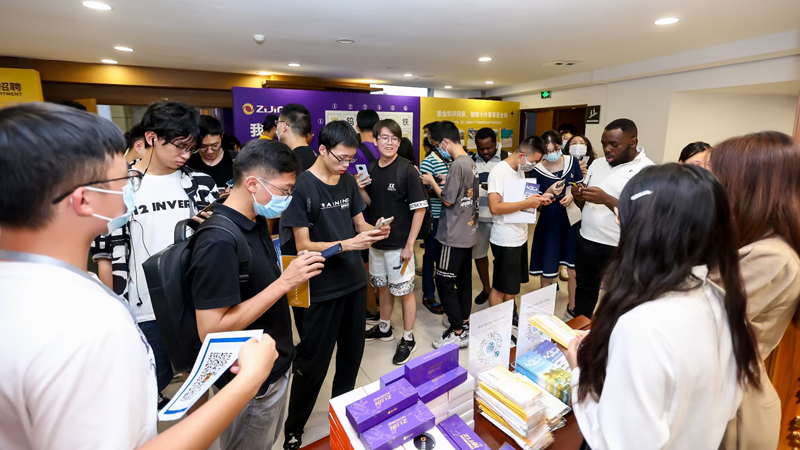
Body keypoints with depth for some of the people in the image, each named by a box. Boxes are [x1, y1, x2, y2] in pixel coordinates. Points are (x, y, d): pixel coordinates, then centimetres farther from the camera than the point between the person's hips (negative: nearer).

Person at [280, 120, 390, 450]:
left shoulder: (348, 182, 4)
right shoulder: (302, 185, -15)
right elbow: (303, 245, -17)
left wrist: (374, 230, -11)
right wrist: (345, 244, -29)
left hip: (355, 281, 7)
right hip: (322, 289, -6)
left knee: (352, 352, 20)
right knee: (313, 362, 7)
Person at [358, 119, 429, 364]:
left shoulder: (407, 170, -14)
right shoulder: (371, 169, 3)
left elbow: (419, 209, -14)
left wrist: (409, 244, -16)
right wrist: (361, 189, -8)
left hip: (398, 244, -6)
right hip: (376, 241, 6)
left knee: (404, 291, 7)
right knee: (383, 287, 21)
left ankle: (408, 339, 25)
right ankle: (384, 328, 41)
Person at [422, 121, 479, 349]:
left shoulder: (457, 165, -20)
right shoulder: (471, 162, 9)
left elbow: (448, 200, -17)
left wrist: (432, 183, -4)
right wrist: (443, 183, 10)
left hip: (454, 235, -9)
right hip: (468, 232, 9)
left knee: (444, 281, -1)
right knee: (463, 278, 16)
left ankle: (458, 332, 7)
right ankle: (463, 322, 29)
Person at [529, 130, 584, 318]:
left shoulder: (573, 161, -3)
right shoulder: (537, 169, -10)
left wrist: (573, 196, -16)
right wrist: (549, 192, -25)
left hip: (572, 220, 2)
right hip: (549, 222, -2)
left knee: (574, 269, 11)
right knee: (547, 271, 8)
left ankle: (572, 306, 35)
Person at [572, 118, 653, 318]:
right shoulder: (597, 164, 8)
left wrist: (606, 199, -27)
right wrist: (578, 197, -7)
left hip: (616, 251, -6)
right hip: (584, 243, 6)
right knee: (584, 292, 20)